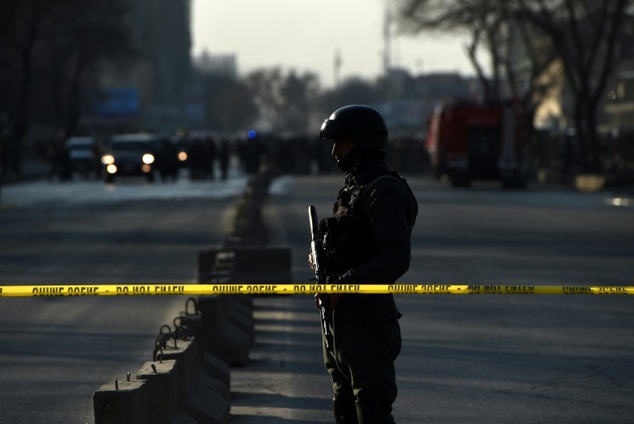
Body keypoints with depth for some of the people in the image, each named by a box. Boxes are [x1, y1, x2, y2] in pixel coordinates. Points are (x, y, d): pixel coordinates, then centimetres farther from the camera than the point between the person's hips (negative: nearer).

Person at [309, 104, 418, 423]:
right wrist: (322, 259, 7)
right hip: (340, 315, 10)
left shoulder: (385, 191, -15)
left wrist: (343, 285, -25)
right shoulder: (353, 188, 17)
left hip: (367, 316, -10)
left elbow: (395, 259, -24)